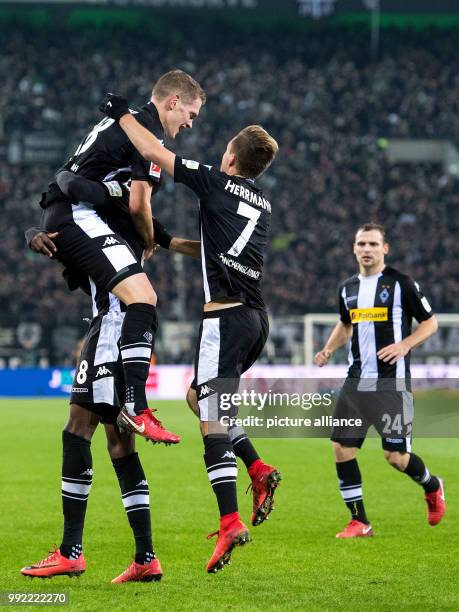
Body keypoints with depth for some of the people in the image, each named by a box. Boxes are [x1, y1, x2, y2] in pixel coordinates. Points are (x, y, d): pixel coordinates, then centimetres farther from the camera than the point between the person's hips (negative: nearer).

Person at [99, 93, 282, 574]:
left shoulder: (216, 183, -1)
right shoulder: (262, 205, 19)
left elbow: (154, 152, -4)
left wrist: (121, 113, 9)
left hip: (226, 314, -7)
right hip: (256, 316, 7)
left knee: (212, 421, -8)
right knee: (197, 397, 22)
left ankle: (230, 522, -17)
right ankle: (258, 470, 9)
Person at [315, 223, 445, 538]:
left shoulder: (402, 283, -5)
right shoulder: (348, 289, 11)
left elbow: (430, 322, 0)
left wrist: (405, 344, -16)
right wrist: (329, 349, 11)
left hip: (392, 382, -5)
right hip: (356, 380, 5)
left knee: (396, 456, -7)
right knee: (342, 448, -5)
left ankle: (432, 486, 27)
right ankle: (360, 523, 6)